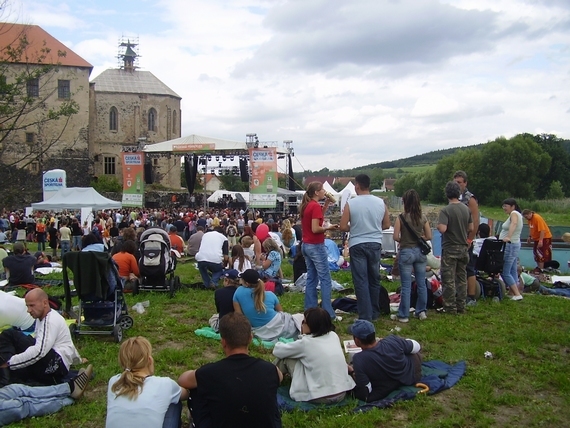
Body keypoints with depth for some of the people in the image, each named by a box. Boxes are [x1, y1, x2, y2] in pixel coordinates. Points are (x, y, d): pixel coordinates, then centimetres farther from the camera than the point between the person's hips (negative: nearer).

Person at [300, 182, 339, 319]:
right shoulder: (315, 206, -17)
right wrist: (329, 228, -8)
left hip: (306, 245, 9)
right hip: (316, 246, -9)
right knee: (325, 280, -4)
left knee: (311, 279, 13)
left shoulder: (306, 205, 10)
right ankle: (328, 313, -3)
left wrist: (326, 205, 14)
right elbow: (315, 229, -22)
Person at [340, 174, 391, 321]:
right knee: (375, 280, 16)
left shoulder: (350, 204, -10)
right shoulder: (381, 203, -1)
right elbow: (387, 225, 7)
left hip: (357, 245, -3)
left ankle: (365, 316, 2)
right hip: (375, 244, 3)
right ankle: (374, 313, 26)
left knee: (361, 281, 2)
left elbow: (343, 227, -10)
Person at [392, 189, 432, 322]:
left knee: (406, 285, 1)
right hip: (420, 251, 4)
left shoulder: (401, 218, -11)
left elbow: (395, 237, -11)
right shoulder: (423, 218, 0)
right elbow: (429, 236, 4)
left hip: (406, 252, -4)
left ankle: (403, 315, 8)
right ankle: (421, 311, 22)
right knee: (421, 283, 13)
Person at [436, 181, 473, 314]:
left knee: (449, 279, 1)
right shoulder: (466, 209, 3)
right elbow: (471, 228, 9)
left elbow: (442, 228, -27)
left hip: (450, 249, -6)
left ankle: (450, 307, 4)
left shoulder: (446, 210, -16)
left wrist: (438, 225, -6)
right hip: (463, 248, 6)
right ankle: (461, 306, 19)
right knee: (462, 278, 13)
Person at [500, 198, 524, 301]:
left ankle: (517, 294, -9)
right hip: (514, 245, 11)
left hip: (510, 245, -11)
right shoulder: (516, 214, 17)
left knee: (505, 272, -9)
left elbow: (514, 224, -33)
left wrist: (508, 237, -47)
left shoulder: (514, 213, -14)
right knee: (512, 271, 12)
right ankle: (512, 293, 17)